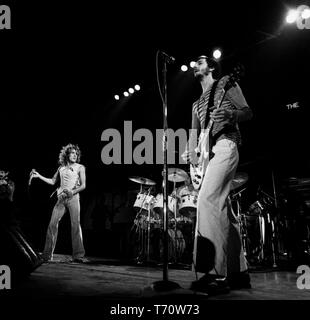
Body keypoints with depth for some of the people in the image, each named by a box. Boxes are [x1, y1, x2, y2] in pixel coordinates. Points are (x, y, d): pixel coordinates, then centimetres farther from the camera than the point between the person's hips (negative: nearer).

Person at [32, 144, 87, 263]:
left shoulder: (80, 167, 5)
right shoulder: (61, 168, 15)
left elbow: (83, 185, -2)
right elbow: (52, 181, 24)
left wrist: (73, 191, -18)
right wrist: (39, 176, 17)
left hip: (73, 198, -3)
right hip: (61, 199, 3)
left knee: (75, 225, -10)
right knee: (52, 224, -3)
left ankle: (78, 255, -6)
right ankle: (47, 255, 5)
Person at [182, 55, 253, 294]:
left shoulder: (226, 84, 9)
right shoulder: (197, 104, 29)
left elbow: (248, 112, -1)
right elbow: (194, 133, 22)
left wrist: (230, 115, -23)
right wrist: (190, 154, 1)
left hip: (225, 146, -8)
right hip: (209, 153, 8)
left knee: (207, 200, -25)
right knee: (222, 209, 3)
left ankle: (216, 272, -26)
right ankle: (239, 272, 8)